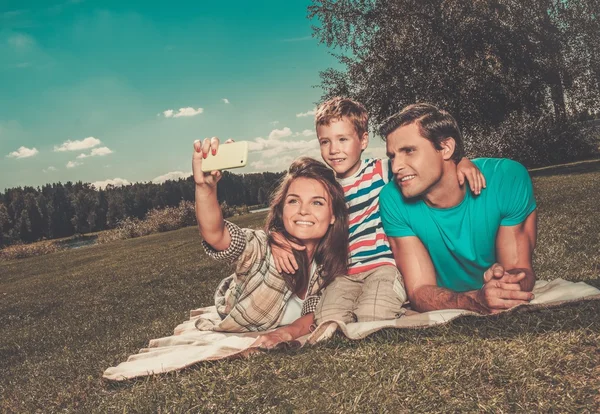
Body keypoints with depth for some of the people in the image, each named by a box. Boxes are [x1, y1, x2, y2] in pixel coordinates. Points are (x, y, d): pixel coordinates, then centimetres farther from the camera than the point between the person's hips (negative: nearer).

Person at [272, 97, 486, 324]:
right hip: (344, 273, 3)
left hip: (386, 264, -3)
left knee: (371, 316, -29)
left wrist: (461, 161, -24)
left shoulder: (382, 171, 0)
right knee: (327, 321, -22)